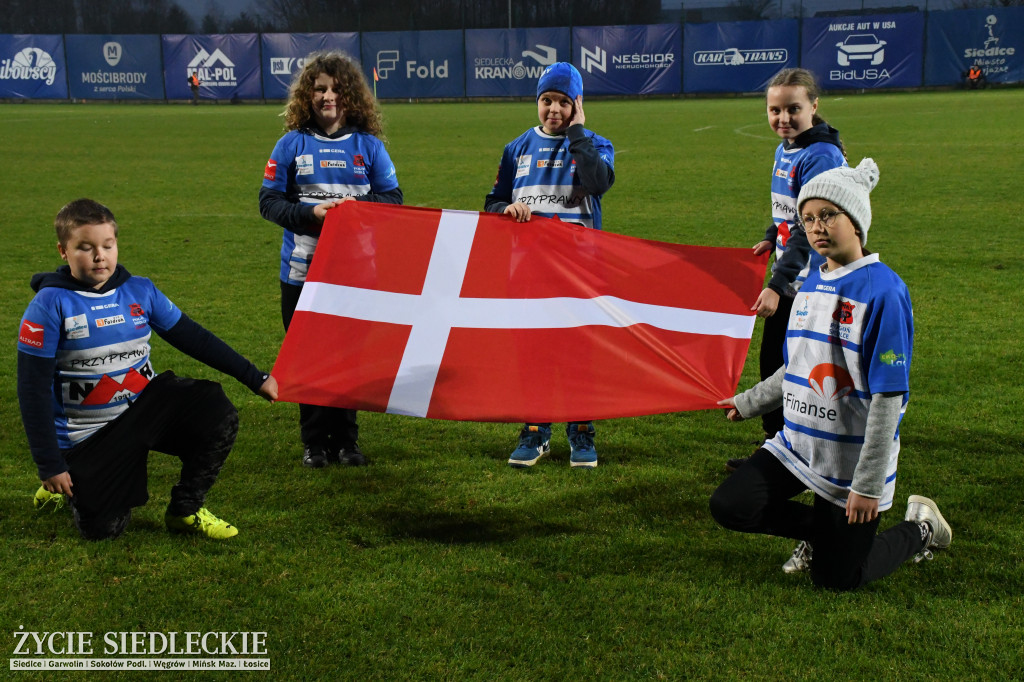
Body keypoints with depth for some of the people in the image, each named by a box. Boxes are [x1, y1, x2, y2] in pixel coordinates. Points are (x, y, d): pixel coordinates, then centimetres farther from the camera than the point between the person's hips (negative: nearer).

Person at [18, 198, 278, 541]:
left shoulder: (141, 291, -2)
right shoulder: (50, 305, -14)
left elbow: (194, 338, 4)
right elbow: (33, 388, -13)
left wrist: (256, 379, 3)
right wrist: (50, 465, -16)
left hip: (146, 407, 4)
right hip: (86, 435, -3)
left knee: (217, 412, -20)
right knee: (102, 529, -7)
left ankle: (185, 510, -1)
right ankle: (69, 489, 28)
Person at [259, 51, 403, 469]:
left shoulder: (368, 145, 5)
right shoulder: (292, 144, 3)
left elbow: (392, 198, 6)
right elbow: (269, 201, 1)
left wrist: (354, 206, -12)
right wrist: (311, 213, -15)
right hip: (302, 269, 0)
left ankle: (346, 440, 17)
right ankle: (314, 442, 17)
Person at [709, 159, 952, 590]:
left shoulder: (882, 291, -19)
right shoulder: (812, 285, 5)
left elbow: (889, 397, -20)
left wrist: (868, 485, -20)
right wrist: (748, 403, 23)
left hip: (853, 462, -7)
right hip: (797, 446, 7)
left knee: (835, 579, 1)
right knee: (729, 507, -6)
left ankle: (920, 527, 27)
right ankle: (821, 529, 19)